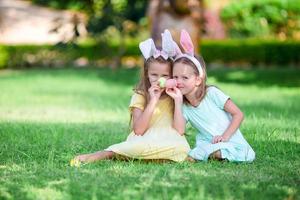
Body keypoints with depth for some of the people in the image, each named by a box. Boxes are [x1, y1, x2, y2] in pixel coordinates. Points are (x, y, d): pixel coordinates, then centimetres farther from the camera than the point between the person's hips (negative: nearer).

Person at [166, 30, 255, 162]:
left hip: (231, 142, -4)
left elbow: (238, 114, -8)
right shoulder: (183, 106, 6)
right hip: (208, 145, 4)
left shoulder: (212, 93, -8)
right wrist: (177, 101, -12)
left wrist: (225, 136, -18)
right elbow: (179, 130, -12)